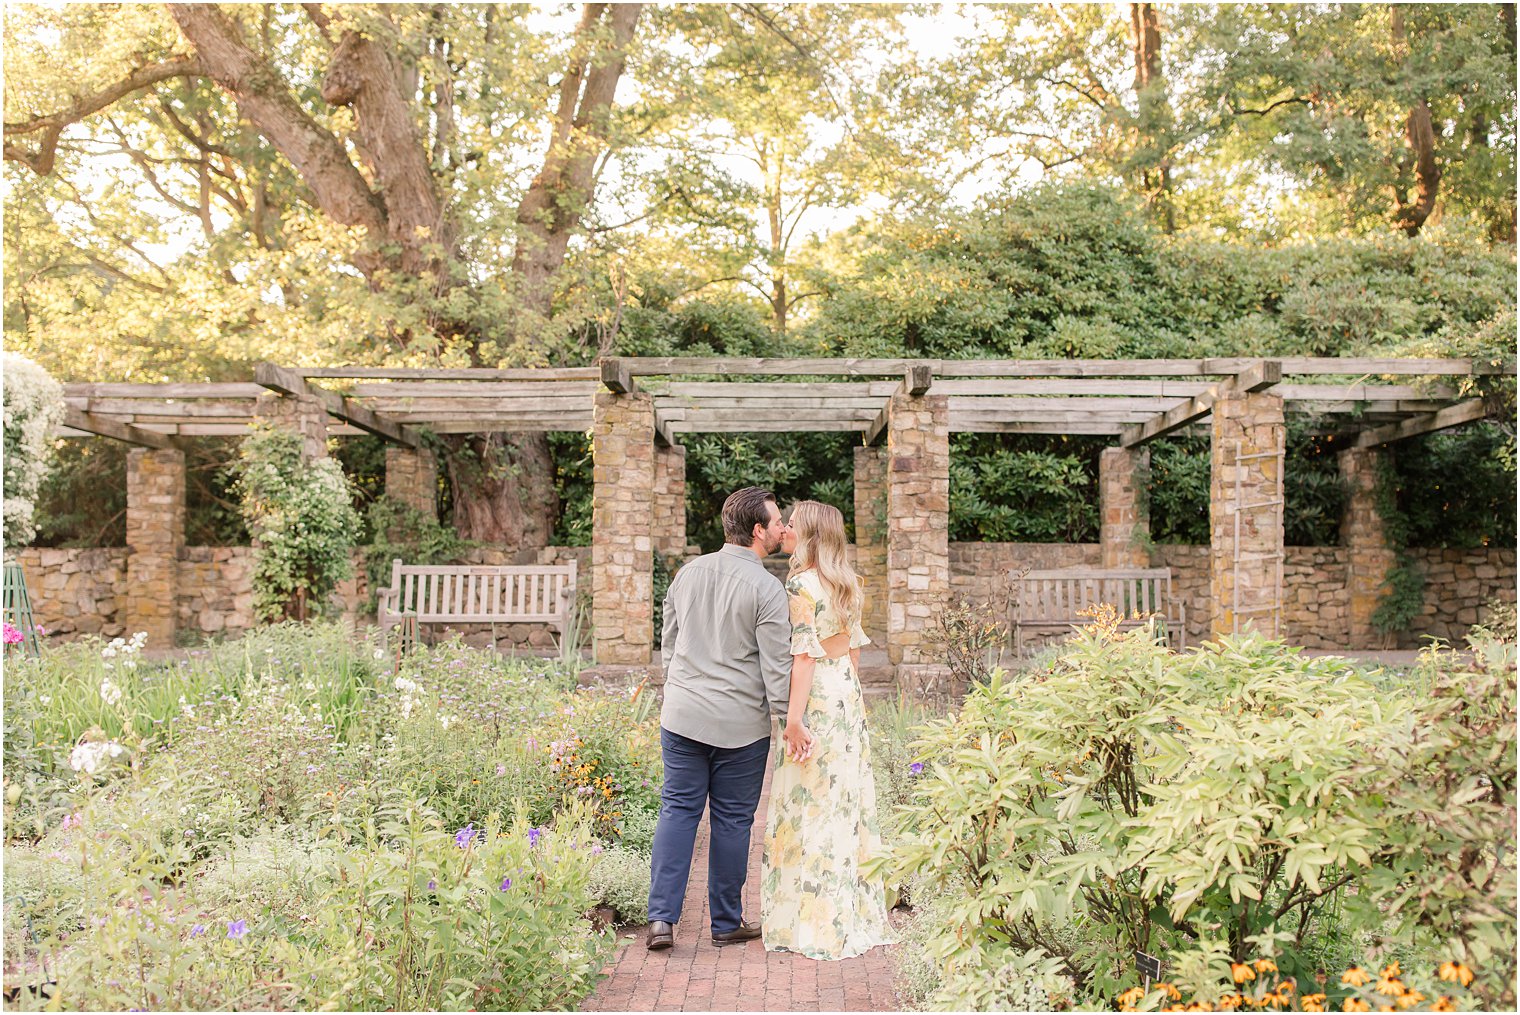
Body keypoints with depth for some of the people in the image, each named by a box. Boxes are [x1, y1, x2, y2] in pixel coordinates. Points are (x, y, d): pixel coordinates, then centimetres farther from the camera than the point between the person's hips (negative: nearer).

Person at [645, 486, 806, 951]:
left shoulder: (688, 573, 5)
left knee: (677, 811, 10)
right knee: (732, 820, 8)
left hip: (682, 715, 4)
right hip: (741, 723, -4)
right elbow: (777, 666, -12)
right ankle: (727, 922, 20)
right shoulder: (766, 588, -12)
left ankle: (662, 918, 4)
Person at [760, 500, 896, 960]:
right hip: (848, 697, 8)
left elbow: (804, 655, -18)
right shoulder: (847, 584, 11)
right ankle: (856, 914, 22)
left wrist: (793, 719, -18)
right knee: (847, 798, 13)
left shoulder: (802, 585, -14)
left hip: (817, 700, -8)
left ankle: (814, 922, 5)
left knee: (810, 803, -1)